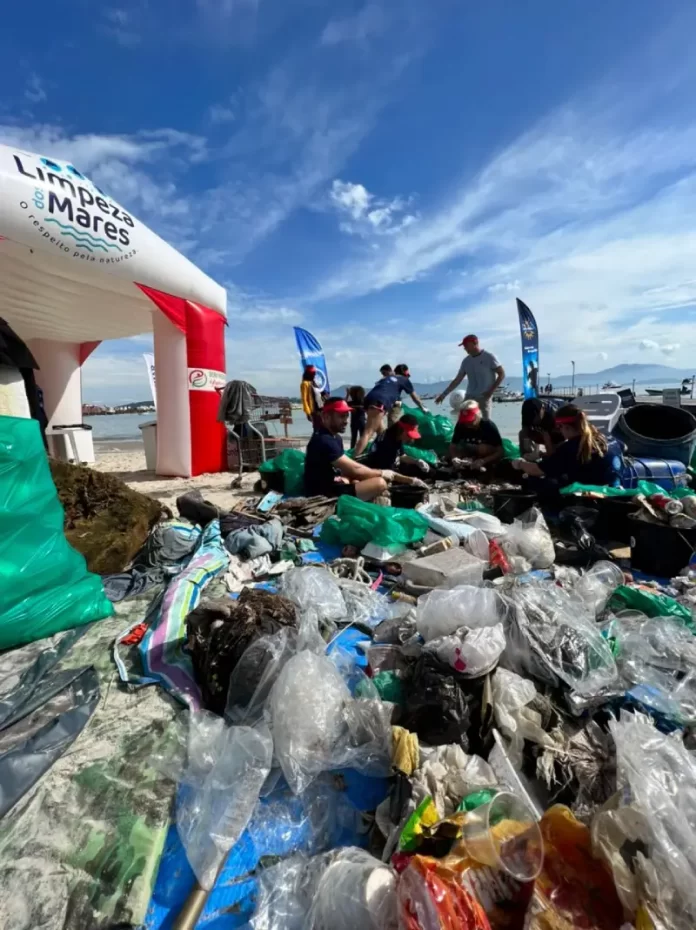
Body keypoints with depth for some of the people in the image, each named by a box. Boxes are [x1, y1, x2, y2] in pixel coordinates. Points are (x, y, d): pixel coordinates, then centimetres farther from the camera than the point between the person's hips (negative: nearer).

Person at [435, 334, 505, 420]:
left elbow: (501, 373, -3)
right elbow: (457, 380, 11)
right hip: (470, 397, 5)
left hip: (484, 397, -5)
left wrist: (491, 391, -11)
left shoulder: (489, 357, -5)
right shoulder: (466, 361, 9)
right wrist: (444, 394, 7)